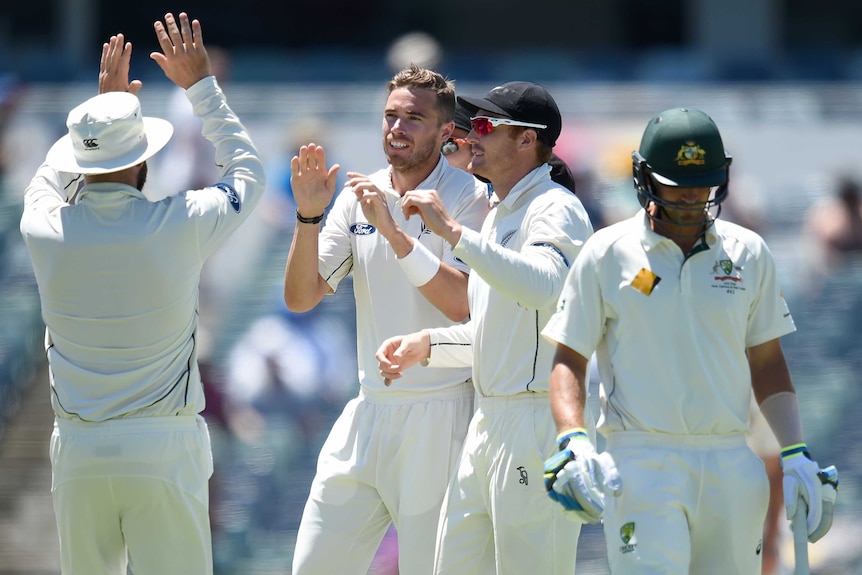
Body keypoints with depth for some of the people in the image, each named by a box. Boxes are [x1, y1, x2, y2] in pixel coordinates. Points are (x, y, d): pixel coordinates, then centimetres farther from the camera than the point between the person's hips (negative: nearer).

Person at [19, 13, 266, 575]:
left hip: (77, 451, 3)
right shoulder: (178, 226, -9)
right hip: (162, 450, -3)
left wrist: (106, 102, 31)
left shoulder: (46, 231, -2)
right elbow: (248, 172, 11)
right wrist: (200, 83, 18)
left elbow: (45, 184, 25)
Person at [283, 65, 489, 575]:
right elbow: (301, 297, 6)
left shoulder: (467, 198, -6)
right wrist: (309, 216, -8)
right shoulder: (359, 197, 10)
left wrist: (393, 230, -24)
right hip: (369, 412, 6)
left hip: (440, 417, -6)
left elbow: (460, 303, -19)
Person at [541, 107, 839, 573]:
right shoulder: (607, 254, 3)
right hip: (641, 462, -3)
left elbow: (767, 363, 16)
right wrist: (572, 444, -12)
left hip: (731, 464, 3)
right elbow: (568, 359, 4)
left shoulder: (748, 254, 11)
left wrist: (796, 455, 4)